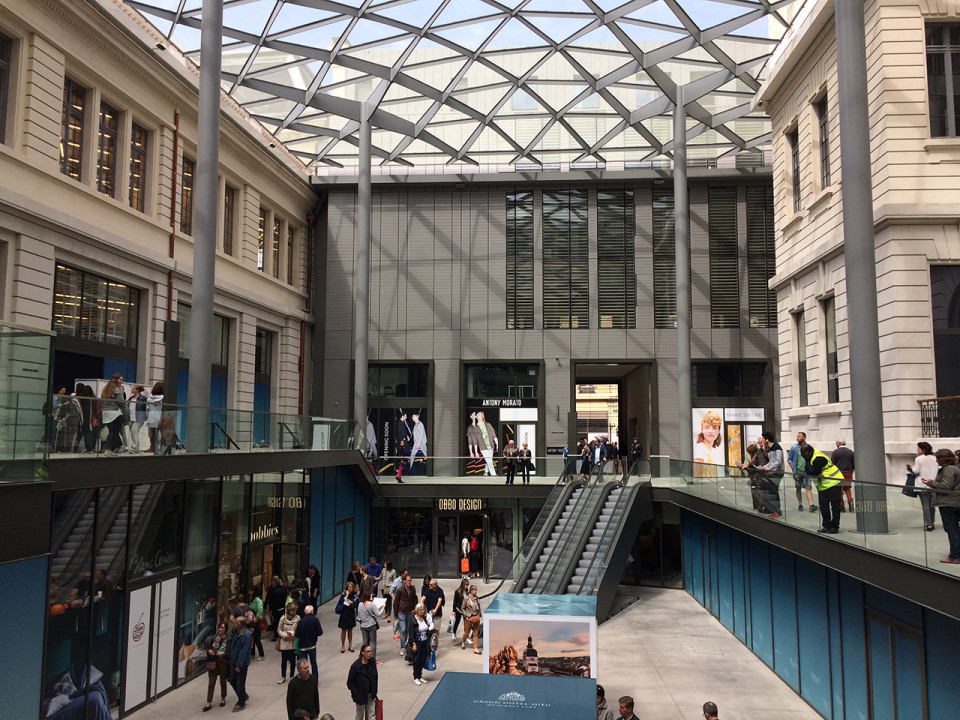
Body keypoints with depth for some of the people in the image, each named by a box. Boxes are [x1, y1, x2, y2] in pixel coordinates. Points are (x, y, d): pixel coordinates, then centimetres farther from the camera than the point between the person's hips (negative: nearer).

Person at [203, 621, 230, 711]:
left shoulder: (228, 639, -8)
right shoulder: (214, 638, 2)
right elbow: (209, 648, 5)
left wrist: (223, 653, -33)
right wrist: (209, 650, -17)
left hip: (223, 663, -2)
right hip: (213, 662, 2)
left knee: (223, 682, 13)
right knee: (211, 683, 2)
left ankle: (223, 699, 31)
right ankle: (209, 703, 7)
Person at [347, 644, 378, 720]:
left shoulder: (372, 662, -7)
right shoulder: (356, 665, -21)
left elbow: (375, 677, 5)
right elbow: (350, 682, -14)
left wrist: (374, 692, 6)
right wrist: (356, 695, -16)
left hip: (370, 694, 4)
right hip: (360, 695, -4)